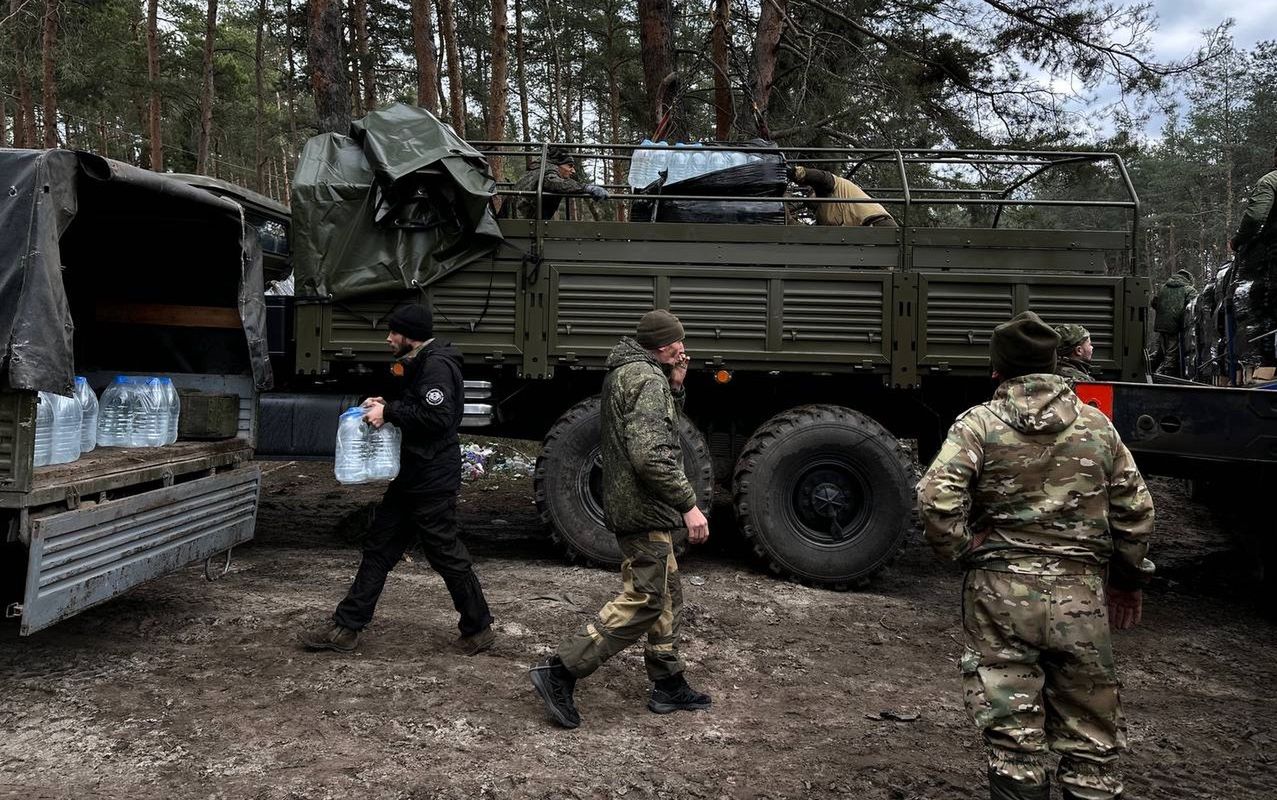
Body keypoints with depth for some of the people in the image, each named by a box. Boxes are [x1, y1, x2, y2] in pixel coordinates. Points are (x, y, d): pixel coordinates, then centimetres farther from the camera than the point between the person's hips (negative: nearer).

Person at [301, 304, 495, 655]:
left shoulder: (437, 365, -16)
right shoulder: (420, 363, 16)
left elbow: (437, 417, -27)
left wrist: (390, 412, -19)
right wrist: (386, 406, 9)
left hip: (433, 481, -11)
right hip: (412, 477, 11)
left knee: (446, 554, 0)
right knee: (379, 547, 11)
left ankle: (478, 629, 15)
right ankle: (345, 628, 17)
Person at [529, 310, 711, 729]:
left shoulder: (626, 372, 15)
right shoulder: (647, 379, -18)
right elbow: (651, 455, -27)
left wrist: (675, 387, 9)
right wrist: (688, 504, -24)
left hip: (630, 503, 11)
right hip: (644, 508, -11)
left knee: (667, 596, 17)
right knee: (642, 601, -7)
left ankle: (668, 685, 25)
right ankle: (560, 671, -7)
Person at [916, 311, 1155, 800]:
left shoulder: (979, 423, -5)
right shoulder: (1097, 425, 5)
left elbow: (936, 498, -18)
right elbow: (1136, 510, 10)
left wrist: (961, 551, -2)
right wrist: (1129, 577, 22)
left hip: (1002, 593, -2)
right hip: (1082, 594, 3)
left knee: (1013, 738, 7)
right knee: (1091, 740, 15)